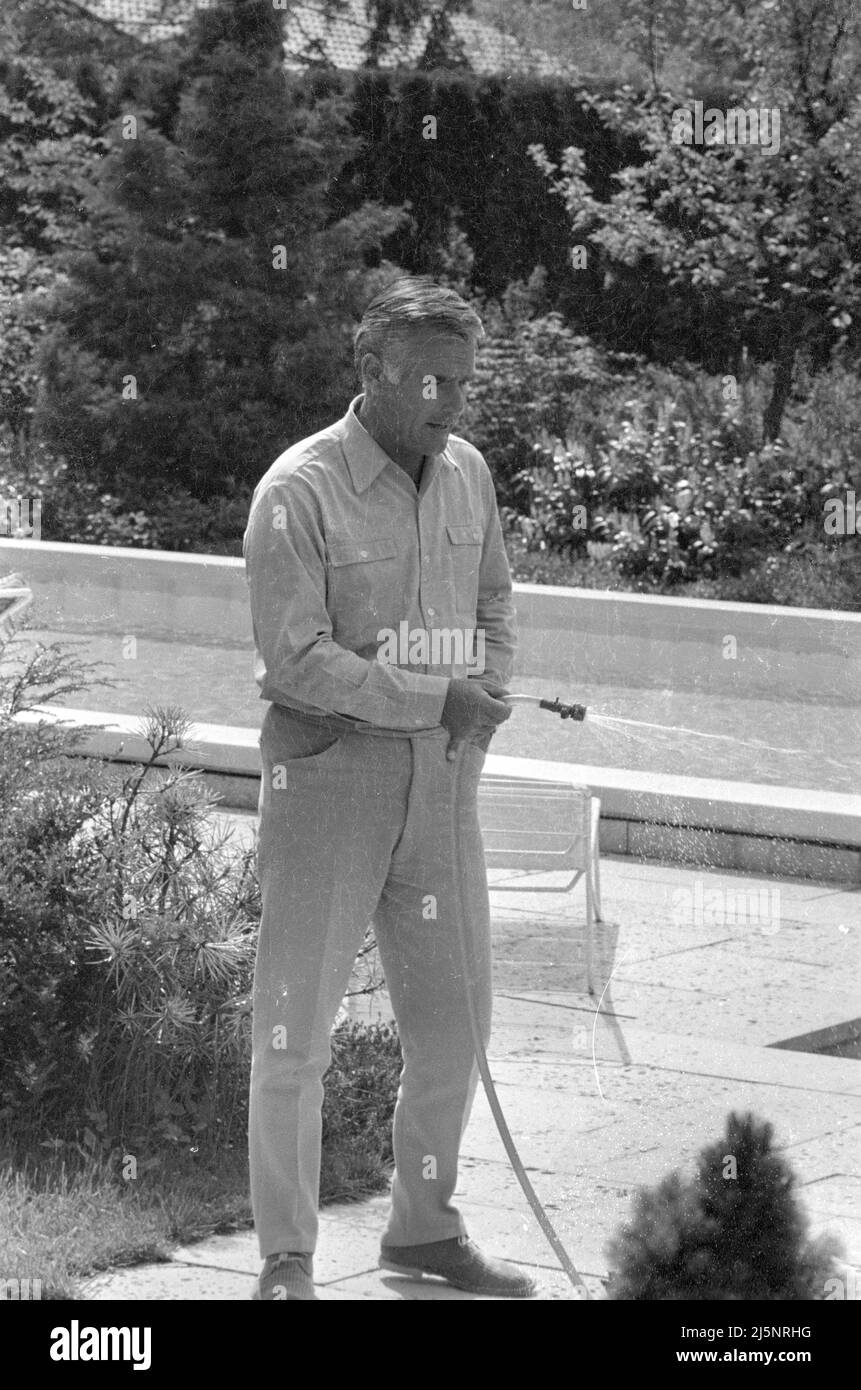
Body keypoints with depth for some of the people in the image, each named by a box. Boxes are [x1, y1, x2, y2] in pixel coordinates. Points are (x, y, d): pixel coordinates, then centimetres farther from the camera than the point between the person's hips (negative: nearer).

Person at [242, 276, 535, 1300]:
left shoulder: (465, 473, 6)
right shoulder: (298, 492, -14)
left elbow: (492, 607, 19)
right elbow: (295, 657, -19)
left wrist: (484, 699, -1)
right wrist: (437, 698, -18)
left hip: (440, 779, 6)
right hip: (327, 765, -6)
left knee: (454, 1014, 11)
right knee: (296, 1021, -3)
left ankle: (424, 1228, 27)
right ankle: (287, 1262, 4)